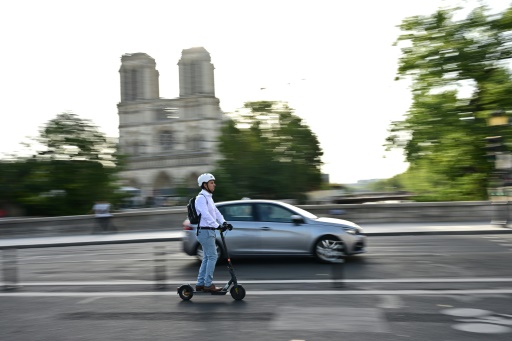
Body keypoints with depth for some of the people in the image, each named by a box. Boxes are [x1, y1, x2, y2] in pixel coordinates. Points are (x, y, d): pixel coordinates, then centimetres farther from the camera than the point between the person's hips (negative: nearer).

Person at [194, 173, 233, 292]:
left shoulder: (209, 197, 18)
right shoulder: (201, 198, -13)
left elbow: (216, 212, 14)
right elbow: (206, 215, -24)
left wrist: (224, 223, 0)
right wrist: (218, 226, -29)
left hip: (209, 231, 10)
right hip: (205, 231, -10)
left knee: (207, 258, 12)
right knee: (212, 257, -8)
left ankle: (200, 284, 19)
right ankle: (208, 284, -1)